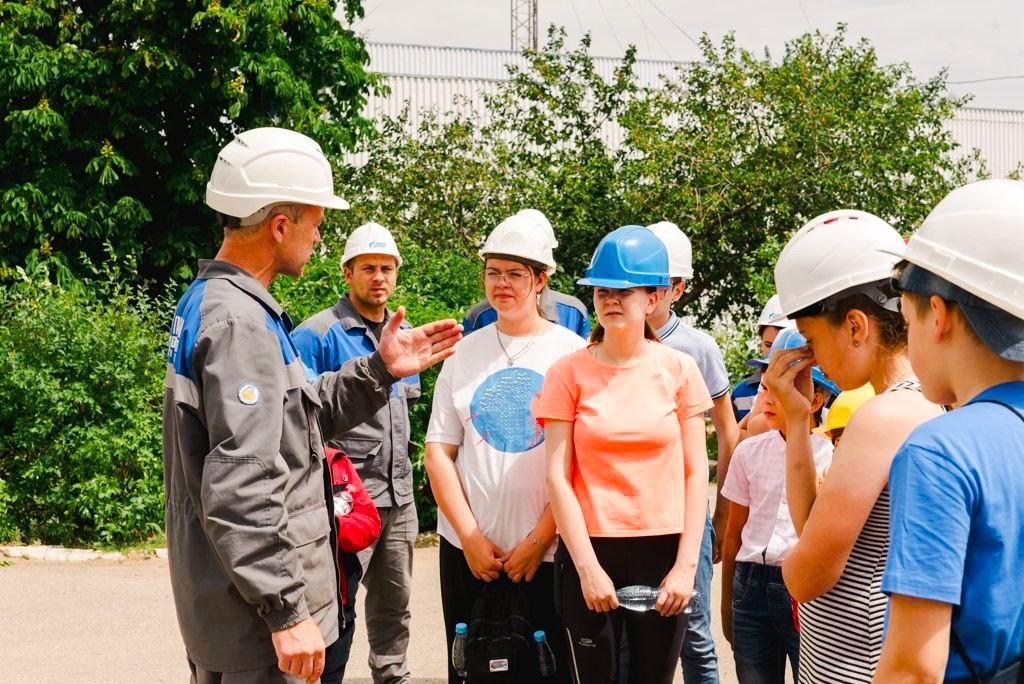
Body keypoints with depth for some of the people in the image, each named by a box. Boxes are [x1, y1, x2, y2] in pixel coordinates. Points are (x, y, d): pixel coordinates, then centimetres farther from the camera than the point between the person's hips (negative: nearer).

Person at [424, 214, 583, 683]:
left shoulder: (572, 354, -1)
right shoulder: (465, 353, 7)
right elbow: (439, 452, 5)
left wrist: (540, 540, -11)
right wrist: (470, 537, -5)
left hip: (548, 553, -3)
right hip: (468, 550, 3)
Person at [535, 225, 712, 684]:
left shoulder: (678, 369, 2)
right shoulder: (569, 373, 0)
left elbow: (696, 474, 2)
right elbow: (557, 477, -4)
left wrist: (686, 565, -6)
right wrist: (588, 567, -10)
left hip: (662, 552, 1)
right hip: (589, 553, -1)